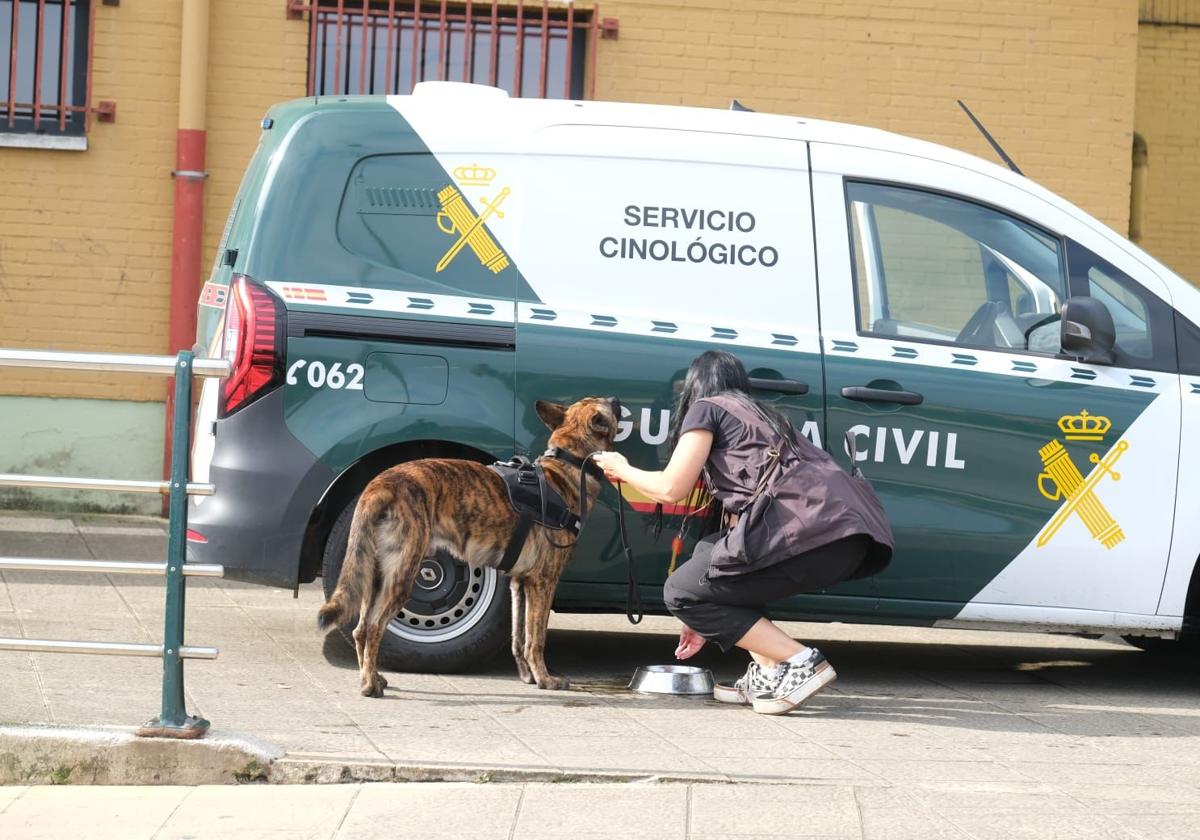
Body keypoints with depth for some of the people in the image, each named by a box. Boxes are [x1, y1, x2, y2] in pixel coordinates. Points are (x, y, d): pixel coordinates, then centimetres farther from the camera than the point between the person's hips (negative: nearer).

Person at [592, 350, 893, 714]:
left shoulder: (707, 408, 13)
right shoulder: (761, 415, 35)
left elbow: (671, 489, 5)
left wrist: (622, 470, 28)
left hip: (811, 530, -8)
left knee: (680, 593, 6)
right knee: (712, 555, 28)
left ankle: (800, 663, -6)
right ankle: (767, 673, 15)